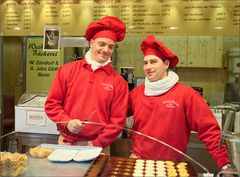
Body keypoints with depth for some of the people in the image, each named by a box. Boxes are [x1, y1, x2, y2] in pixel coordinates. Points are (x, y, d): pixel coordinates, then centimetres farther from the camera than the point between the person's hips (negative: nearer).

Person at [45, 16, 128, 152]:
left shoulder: (118, 82, -4)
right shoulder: (67, 70, -1)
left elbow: (118, 120, -4)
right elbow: (52, 103, 3)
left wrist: (97, 143, -10)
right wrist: (66, 122, -11)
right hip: (67, 143, 1)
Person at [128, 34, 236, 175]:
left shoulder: (186, 94, -13)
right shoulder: (137, 92, -2)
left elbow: (209, 130, -14)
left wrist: (225, 164, -19)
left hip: (170, 165, -2)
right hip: (138, 159, 3)